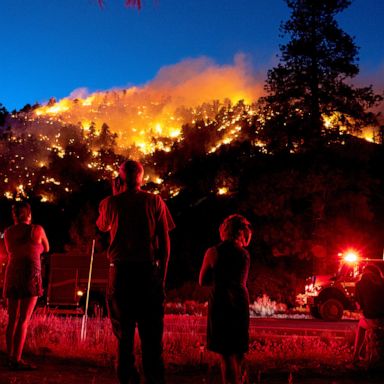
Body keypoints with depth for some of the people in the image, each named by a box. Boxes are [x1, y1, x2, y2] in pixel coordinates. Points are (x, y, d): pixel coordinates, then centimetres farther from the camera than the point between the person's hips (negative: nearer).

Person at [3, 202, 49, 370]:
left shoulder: (7, 232, 10)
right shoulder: (37, 229, -1)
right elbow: (46, 249, 16)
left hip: (12, 276, 5)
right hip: (30, 276, -5)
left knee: (12, 319, 11)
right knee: (24, 320, -7)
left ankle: (10, 357, 15)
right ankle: (17, 360, -9)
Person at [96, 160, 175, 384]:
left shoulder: (111, 203, 4)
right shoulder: (155, 202, 3)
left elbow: (102, 227, 25)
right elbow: (165, 242, 1)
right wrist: (162, 274, 7)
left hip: (121, 271, 1)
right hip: (149, 271, 0)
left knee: (124, 332, 10)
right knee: (151, 334, 5)